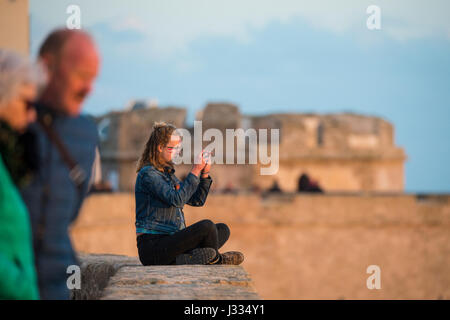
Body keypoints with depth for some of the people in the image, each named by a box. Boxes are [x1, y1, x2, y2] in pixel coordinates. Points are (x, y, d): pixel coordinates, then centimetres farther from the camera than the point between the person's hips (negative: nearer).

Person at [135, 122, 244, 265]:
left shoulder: (167, 173, 19)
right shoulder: (147, 173, -11)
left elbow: (197, 201, 18)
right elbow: (176, 199, -23)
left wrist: (205, 174, 4)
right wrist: (195, 171, -18)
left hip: (169, 241, 10)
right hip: (152, 247, -10)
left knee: (223, 229, 4)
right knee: (207, 226, -23)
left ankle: (183, 259, -18)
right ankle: (216, 259, 6)